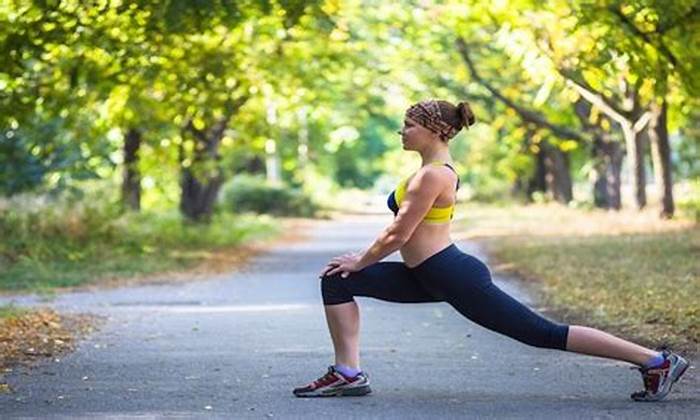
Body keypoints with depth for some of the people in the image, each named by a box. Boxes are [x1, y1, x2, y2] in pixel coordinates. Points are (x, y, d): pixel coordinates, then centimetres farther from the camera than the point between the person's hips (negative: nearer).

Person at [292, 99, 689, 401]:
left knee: (544, 334, -6)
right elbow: (405, 233, 21)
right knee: (337, 281, 6)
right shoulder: (437, 169, 14)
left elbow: (398, 235, -19)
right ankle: (348, 373, 6)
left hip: (455, 278, -11)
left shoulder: (432, 176, -19)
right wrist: (362, 260, 21)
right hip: (428, 277, 11)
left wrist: (360, 262, -4)